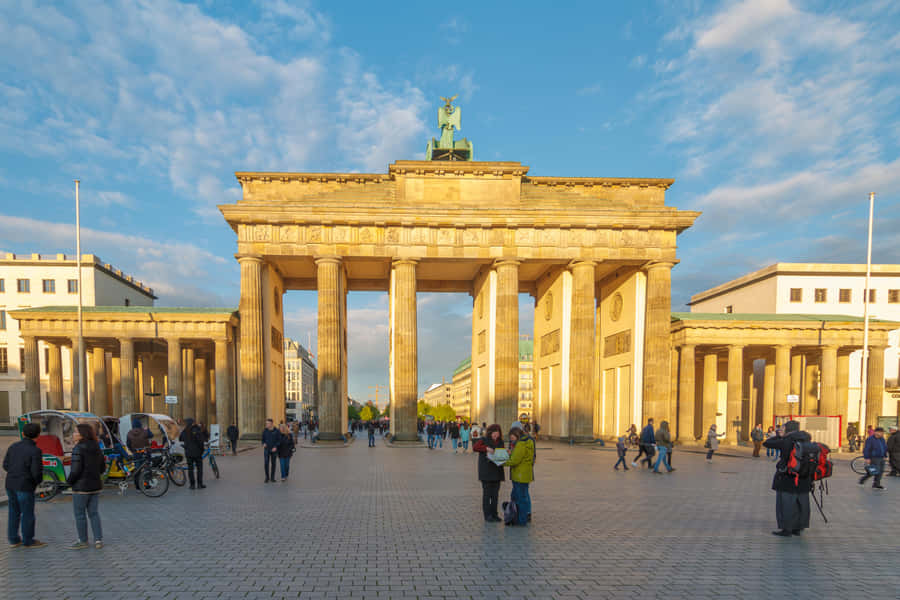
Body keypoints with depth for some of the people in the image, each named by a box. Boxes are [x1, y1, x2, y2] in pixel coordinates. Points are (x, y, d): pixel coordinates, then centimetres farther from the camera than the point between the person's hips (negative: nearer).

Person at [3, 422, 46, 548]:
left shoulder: (13, 447, 2)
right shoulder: (35, 450, -18)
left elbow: (6, 465, 9)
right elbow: (36, 472, -18)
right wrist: (38, 481, 3)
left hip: (10, 485, 7)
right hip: (24, 486, -7)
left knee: (14, 513, 17)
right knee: (28, 514, 6)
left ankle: (13, 539, 26)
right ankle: (28, 541, 16)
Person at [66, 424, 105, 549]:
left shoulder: (78, 449, -16)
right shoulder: (97, 448, 6)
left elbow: (75, 470, -20)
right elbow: (102, 468, 10)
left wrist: (69, 481, -3)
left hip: (81, 487, -7)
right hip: (96, 486, 7)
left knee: (80, 515, 8)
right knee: (94, 513, 14)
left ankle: (83, 541, 17)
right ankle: (98, 540, 14)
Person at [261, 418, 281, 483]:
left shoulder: (277, 431, -8)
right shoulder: (265, 431, -2)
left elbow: (279, 440, -4)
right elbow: (263, 439, 9)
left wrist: (275, 447, -18)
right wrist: (263, 444, -11)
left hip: (274, 450, -1)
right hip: (266, 449, 1)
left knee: (273, 463, 6)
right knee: (266, 463, -6)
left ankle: (272, 478, 17)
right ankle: (267, 477, 10)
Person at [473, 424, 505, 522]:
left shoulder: (500, 442, 12)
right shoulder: (484, 440, -4)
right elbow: (475, 447, -18)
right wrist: (486, 448, -29)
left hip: (497, 472, 5)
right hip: (486, 472, -5)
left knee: (495, 494, 9)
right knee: (487, 494, 1)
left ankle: (494, 514, 19)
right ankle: (487, 515, 8)